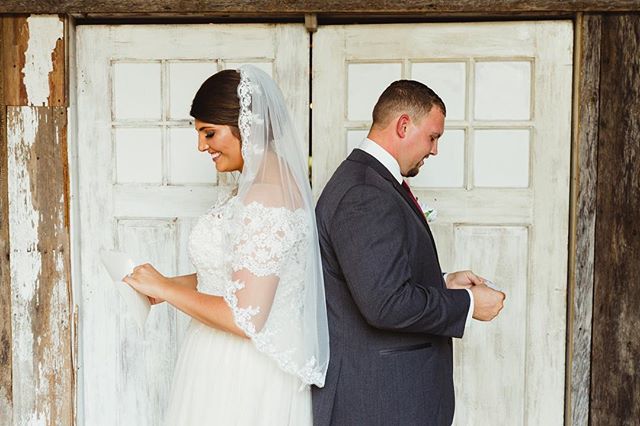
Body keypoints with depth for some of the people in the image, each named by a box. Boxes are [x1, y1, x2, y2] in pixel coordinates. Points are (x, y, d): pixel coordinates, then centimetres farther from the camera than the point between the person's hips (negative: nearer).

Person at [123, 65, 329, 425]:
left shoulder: (264, 196, -24)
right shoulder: (275, 179, 6)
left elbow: (246, 318, -25)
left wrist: (165, 288, -13)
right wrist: (170, 286, 7)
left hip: (242, 378, -9)